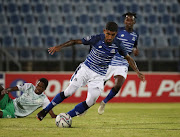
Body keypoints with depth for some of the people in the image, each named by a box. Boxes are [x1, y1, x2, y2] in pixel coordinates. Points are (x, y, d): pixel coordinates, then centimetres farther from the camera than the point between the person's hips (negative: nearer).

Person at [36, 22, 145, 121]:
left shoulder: (117, 44, -10)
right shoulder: (97, 39, -16)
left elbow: (128, 58, 6)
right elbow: (76, 41, -9)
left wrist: (138, 72, 0)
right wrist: (60, 47, -18)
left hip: (99, 76, 2)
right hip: (86, 69, -2)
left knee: (91, 102, -13)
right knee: (69, 92, -14)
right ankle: (45, 110, 1)